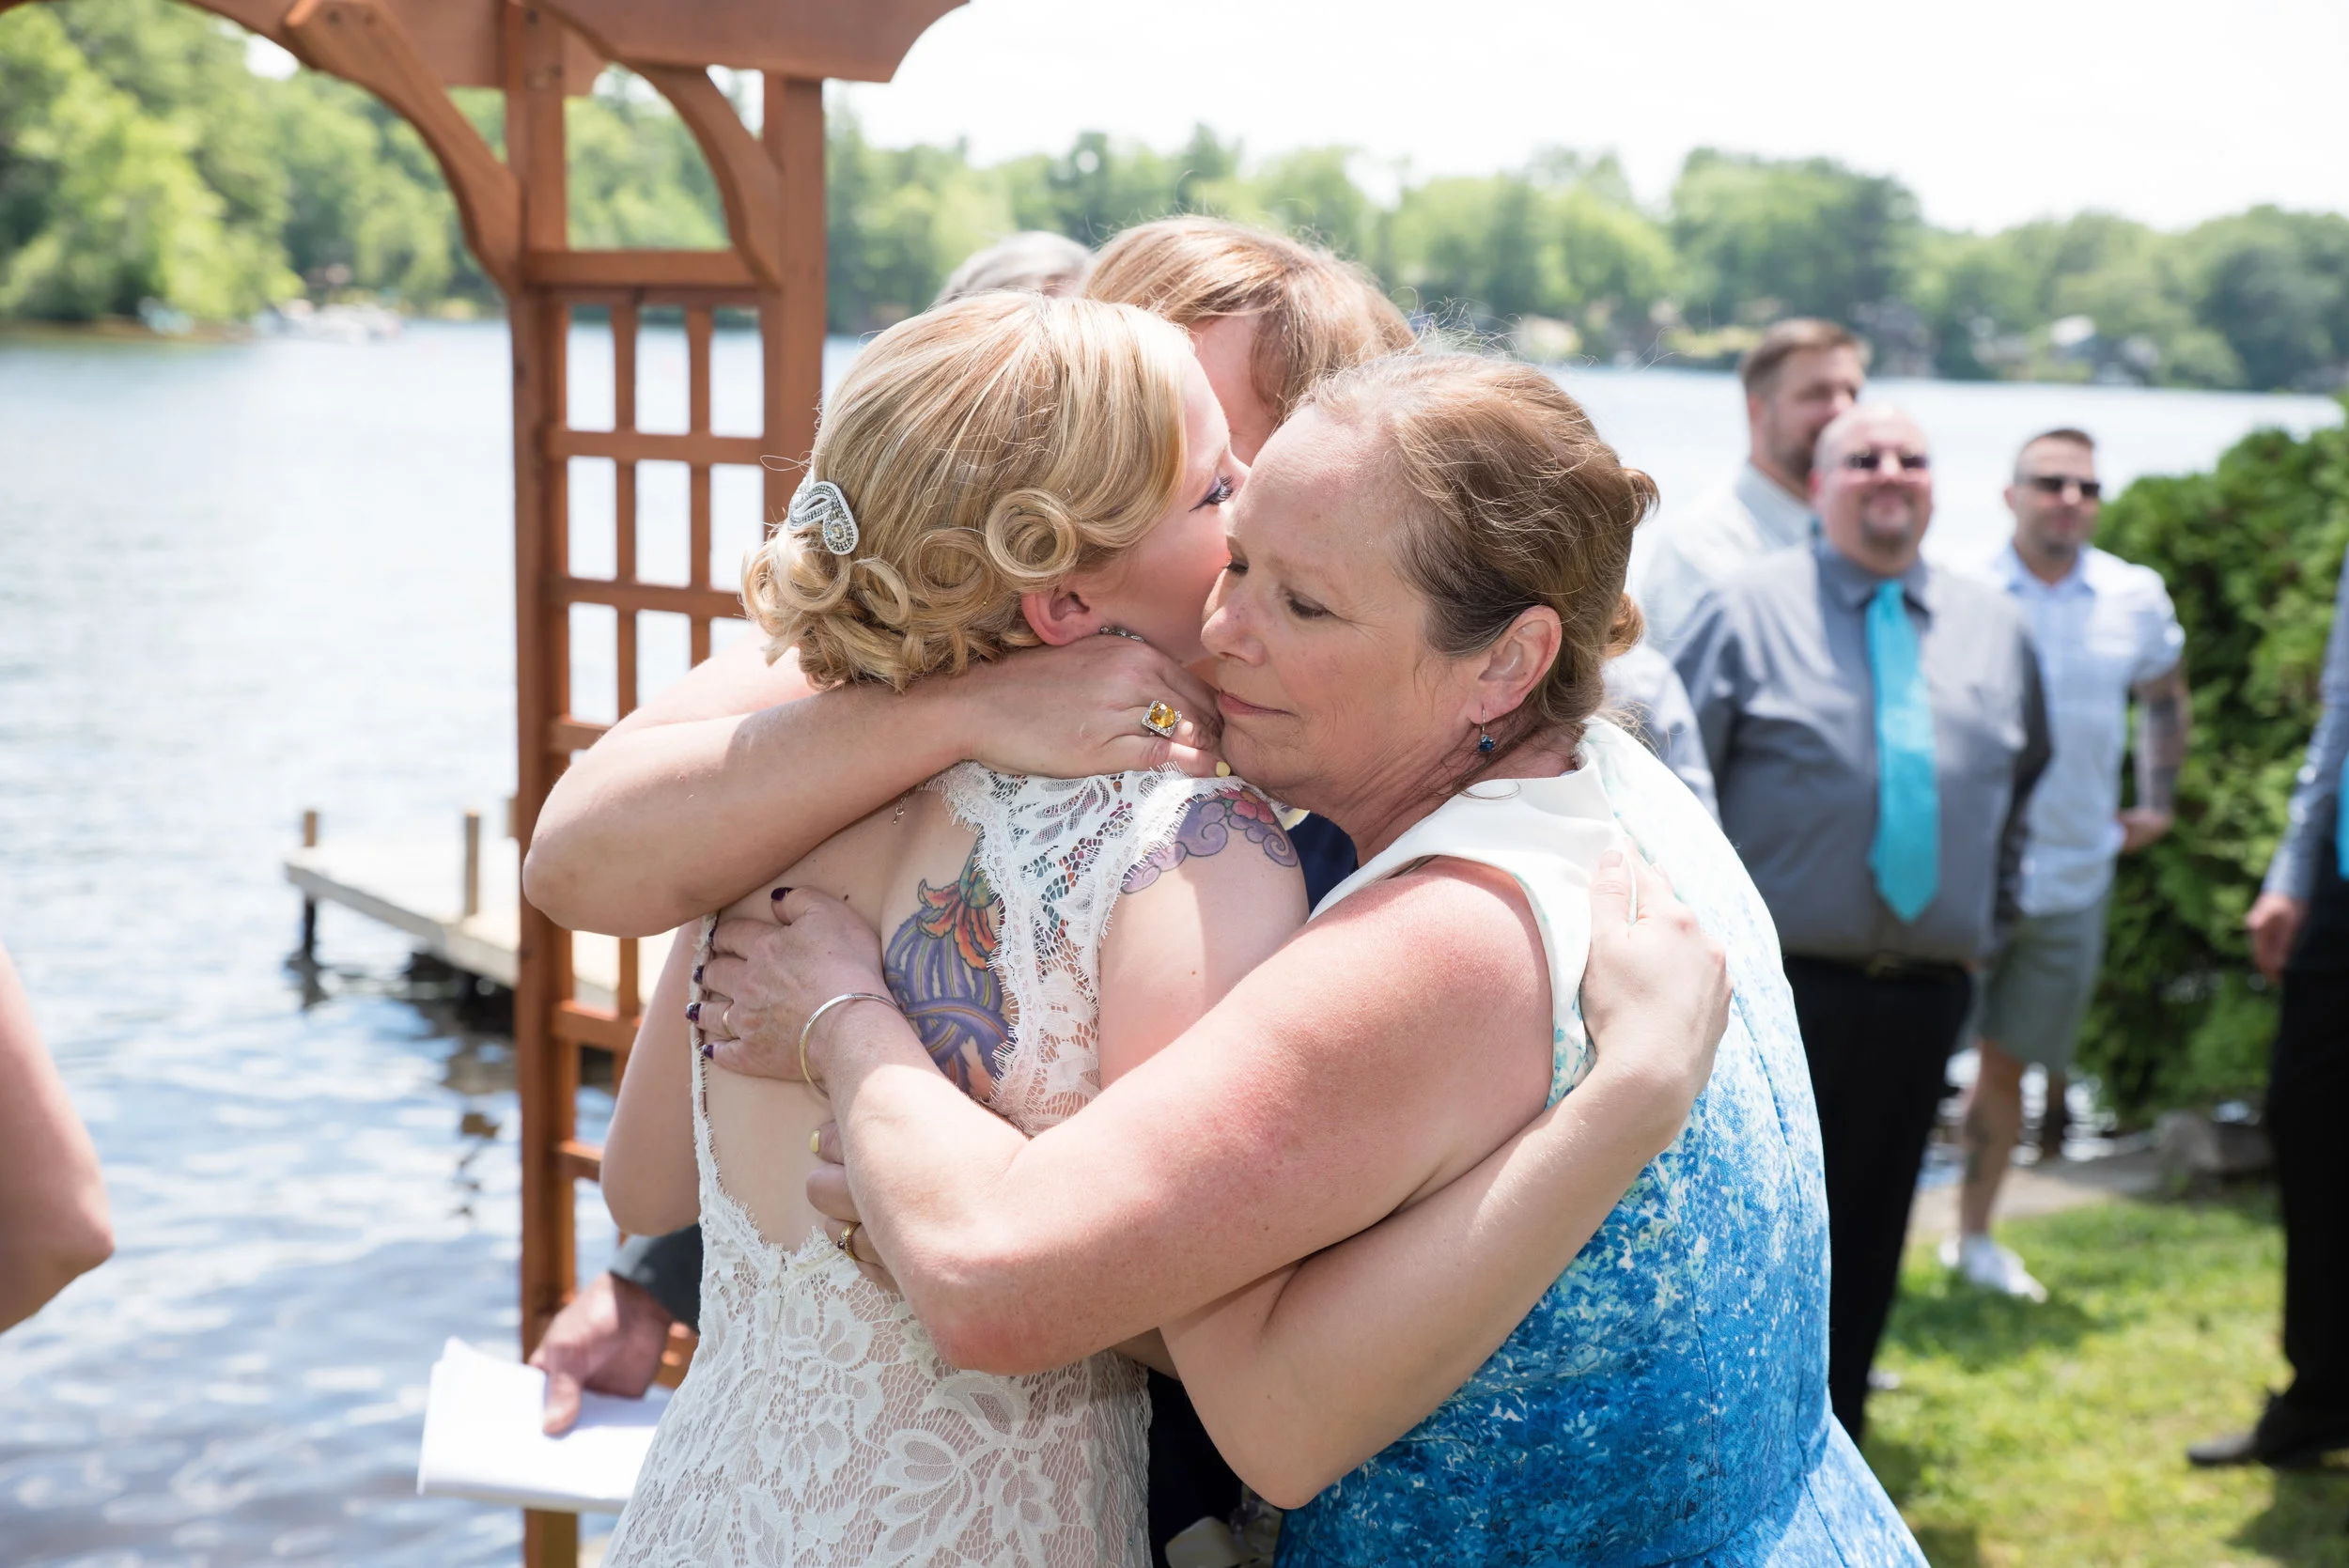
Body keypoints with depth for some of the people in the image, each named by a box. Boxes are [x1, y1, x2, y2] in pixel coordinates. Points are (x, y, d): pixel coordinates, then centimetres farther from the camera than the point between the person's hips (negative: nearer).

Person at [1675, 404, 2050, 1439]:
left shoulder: (1995, 628, 13)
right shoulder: (1750, 611, -1)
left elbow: (2023, 782, 26)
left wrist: (1993, 913, 17)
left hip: (1926, 992, 4)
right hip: (1782, 985, -4)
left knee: (1870, 1236, 10)